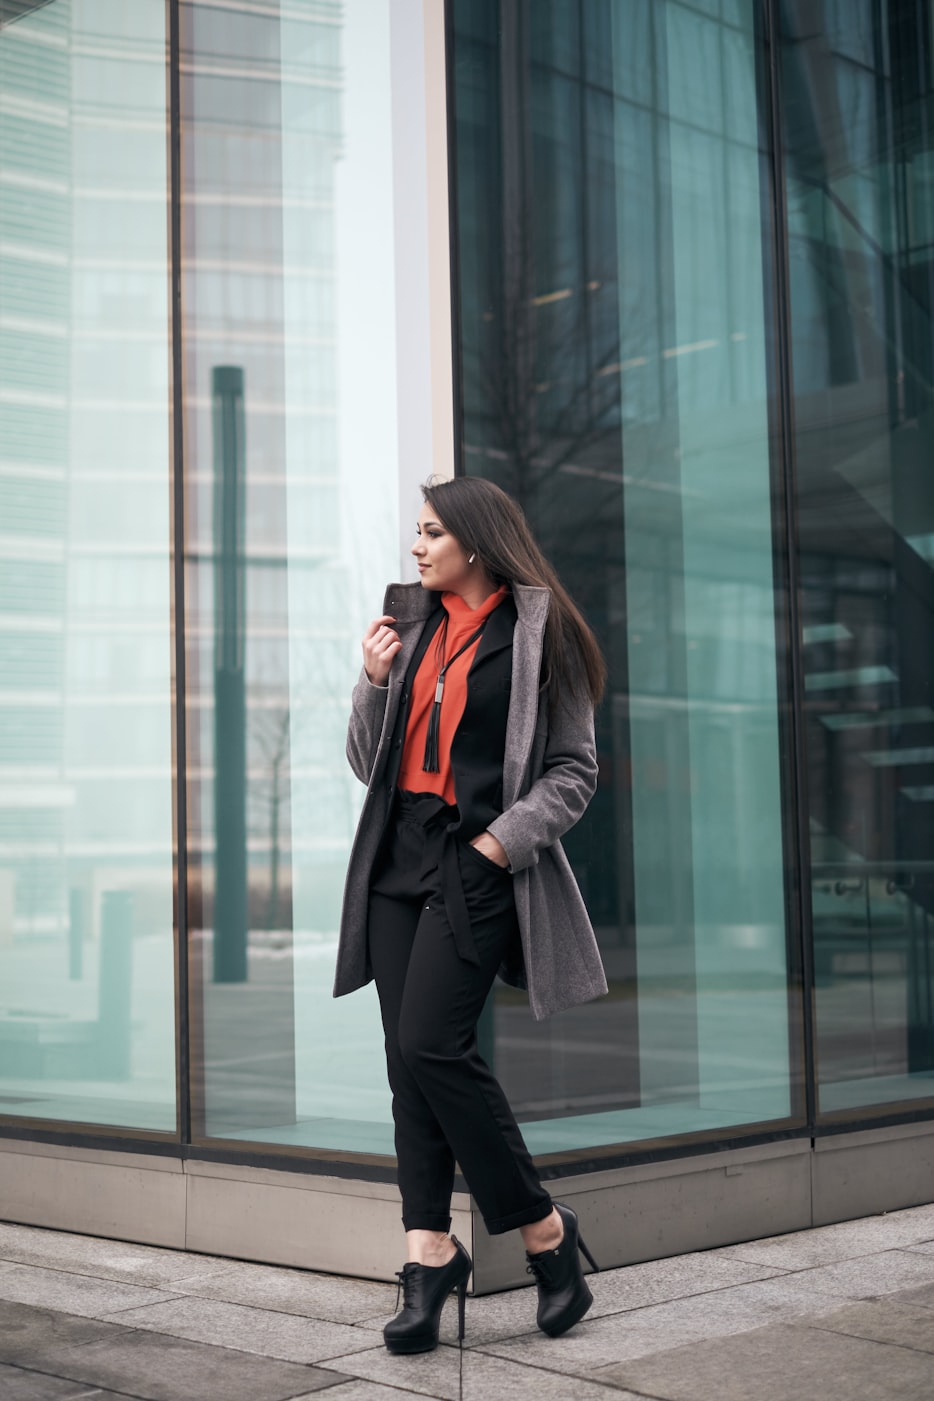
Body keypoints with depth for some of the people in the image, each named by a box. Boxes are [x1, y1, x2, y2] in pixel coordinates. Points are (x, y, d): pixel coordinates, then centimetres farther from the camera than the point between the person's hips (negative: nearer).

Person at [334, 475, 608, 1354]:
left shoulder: (536, 634, -2)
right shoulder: (412, 628, 15)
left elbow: (575, 769, -3)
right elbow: (369, 763, 16)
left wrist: (504, 839, -13)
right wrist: (374, 681, 1)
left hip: (477, 866, -6)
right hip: (400, 860, 6)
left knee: (431, 1045, -15)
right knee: (408, 1058, 2)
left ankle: (541, 1225, 1)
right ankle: (430, 1251, 7)